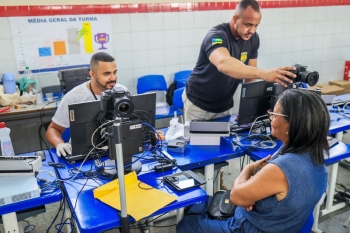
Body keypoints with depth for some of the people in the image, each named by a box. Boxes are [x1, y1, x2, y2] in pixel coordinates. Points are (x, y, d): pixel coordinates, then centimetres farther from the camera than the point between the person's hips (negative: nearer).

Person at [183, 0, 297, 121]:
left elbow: (250, 72, -1)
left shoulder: (253, 38, -6)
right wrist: (263, 74, -58)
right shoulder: (217, 35, -26)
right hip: (198, 104, -5)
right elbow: (223, 64, -48)